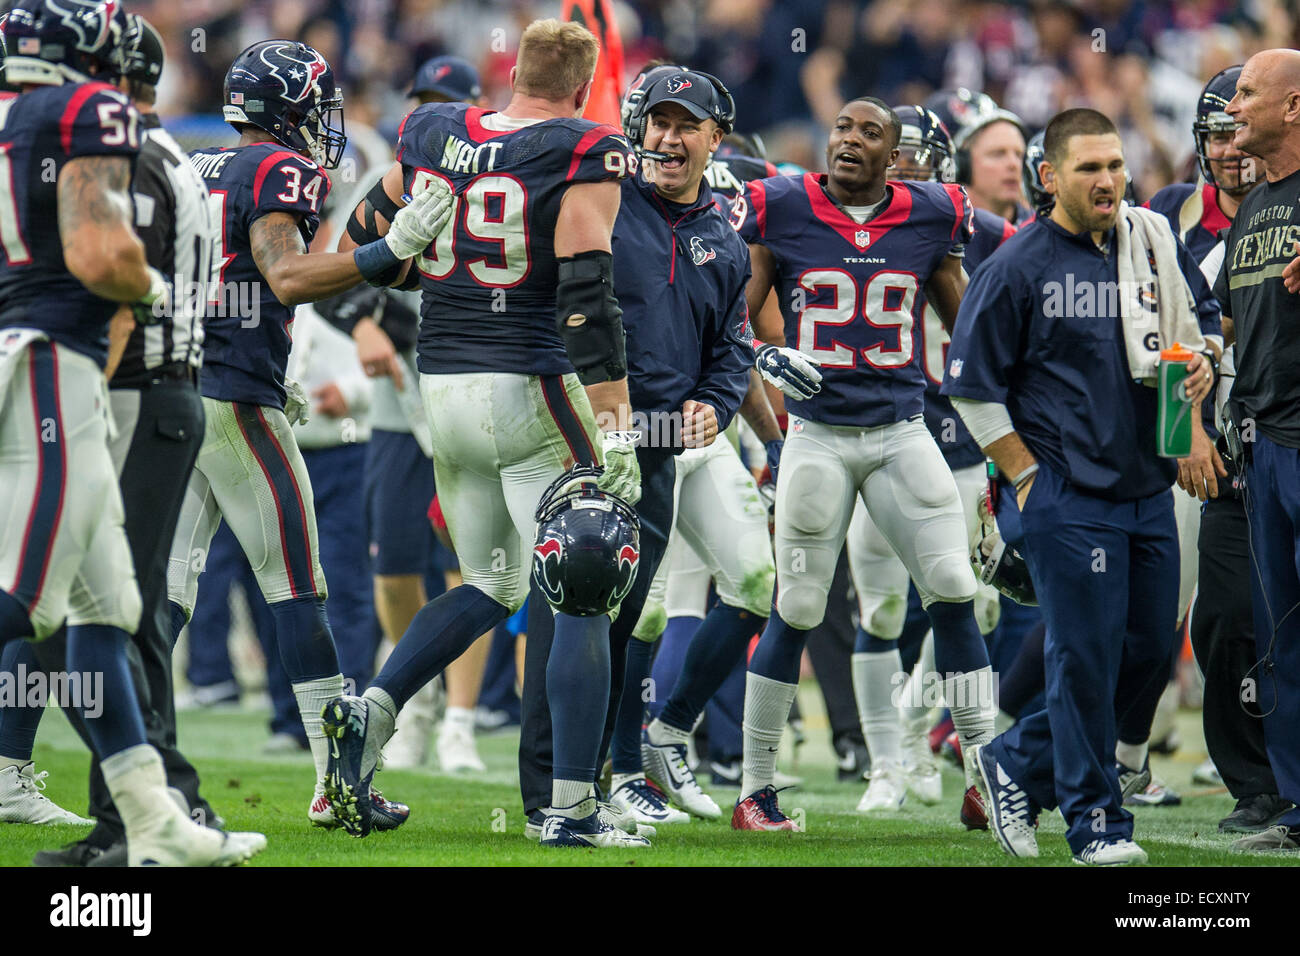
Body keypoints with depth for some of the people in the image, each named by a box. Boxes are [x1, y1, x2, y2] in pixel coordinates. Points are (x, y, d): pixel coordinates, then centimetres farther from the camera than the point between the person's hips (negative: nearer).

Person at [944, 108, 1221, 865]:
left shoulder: (1157, 243, 8)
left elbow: (1206, 317, 25)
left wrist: (1203, 361, 2)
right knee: (1088, 656, -6)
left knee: (1150, 653, 8)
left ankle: (1018, 765, 23)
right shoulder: (1017, 267, -7)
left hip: (1149, 489, 6)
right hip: (1065, 495, -6)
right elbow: (972, 384, -4)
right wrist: (1027, 477, -7)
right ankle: (1095, 819, 5)